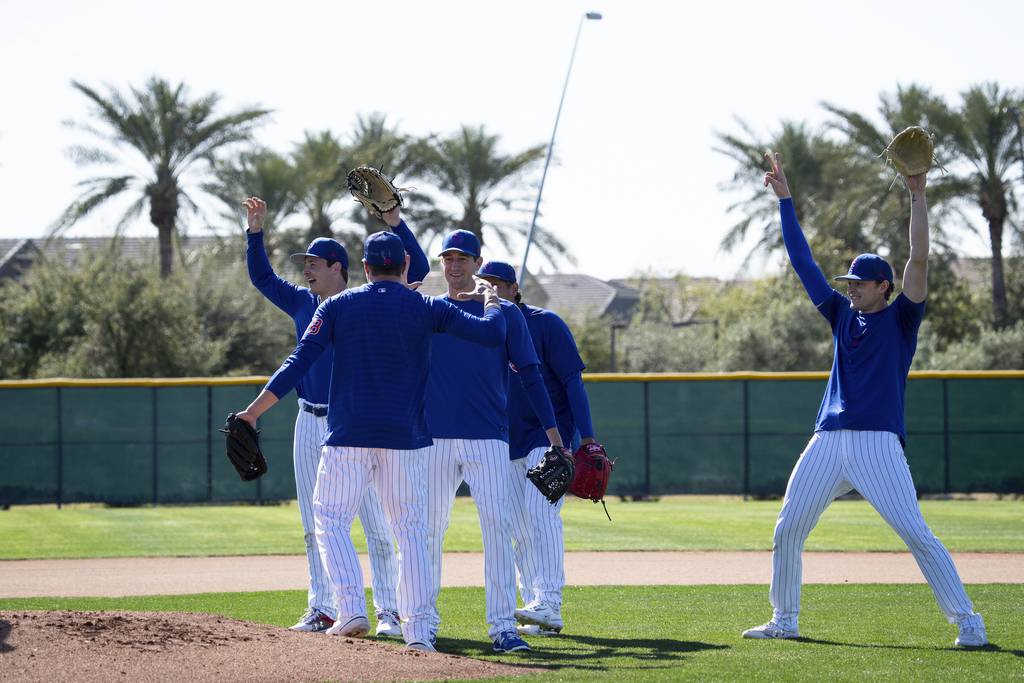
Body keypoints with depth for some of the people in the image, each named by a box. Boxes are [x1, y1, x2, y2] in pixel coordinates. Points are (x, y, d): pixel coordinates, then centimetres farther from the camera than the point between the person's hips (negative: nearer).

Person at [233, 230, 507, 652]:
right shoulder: (426, 308, 2)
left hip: (348, 435, -1)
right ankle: (417, 628, 2)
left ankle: (351, 610, -10)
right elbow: (493, 334, -3)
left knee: (330, 520, 8)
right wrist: (490, 299, 18)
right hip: (406, 437, 1)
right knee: (411, 529, 8)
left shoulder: (337, 306, 2)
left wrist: (253, 412, -4)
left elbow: (297, 364, -6)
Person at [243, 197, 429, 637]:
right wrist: (256, 231, 12)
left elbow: (417, 268, -8)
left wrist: (395, 223, -18)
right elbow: (262, 277, 23)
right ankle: (321, 610, 13)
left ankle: (387, 612, -3)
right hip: (311, 425, 5)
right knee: (316, 527, 7)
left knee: (377, 524, -6)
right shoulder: (303, 303, 13)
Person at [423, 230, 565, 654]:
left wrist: (552, 430, -2)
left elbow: (530, 374, 6)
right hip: (435, 439, 2)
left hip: (488, 440, -2)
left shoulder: (505, 314, 8)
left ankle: (502, 625, -11)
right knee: (429, 530, 4)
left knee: (497, 527, -11)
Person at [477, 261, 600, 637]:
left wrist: (586, 436, -17)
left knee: (541, 513, -21)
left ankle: (549, 605, -26)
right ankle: (537, 613, 8)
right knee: (518, 531, 4)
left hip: (549, 436, -6)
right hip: (504, 444, 6)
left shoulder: (545, 324, -7)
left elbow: (572, 380, -10)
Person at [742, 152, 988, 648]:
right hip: (828, 441, 6)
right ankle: (784, 620, 18)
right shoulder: (842, 315, 18)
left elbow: (919, 259, -7)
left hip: (879, 443, -6)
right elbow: (802, 261, 20)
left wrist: (917, 197, -12)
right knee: (788, 529, 5)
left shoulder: (900, 319, 4)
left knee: (917, 534, -12)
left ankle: (967, 622, -10)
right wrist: (784, 199, 18)